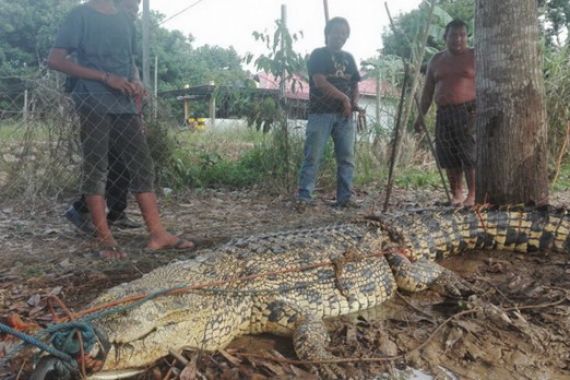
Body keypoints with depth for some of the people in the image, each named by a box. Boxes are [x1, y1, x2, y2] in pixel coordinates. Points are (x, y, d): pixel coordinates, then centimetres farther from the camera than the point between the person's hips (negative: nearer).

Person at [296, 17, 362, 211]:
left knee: (347, 157, 3)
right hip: (320, 113, -5)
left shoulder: (349, 58, 18)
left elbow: (355, 84, 19)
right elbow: (320, 82, -12)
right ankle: (304, 196, -2)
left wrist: (354, 102, -2)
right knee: (313, 156, -7)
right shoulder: (318, 55, 1)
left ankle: (345, 197, 9)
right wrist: (344, 98, -11)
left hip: (344, 115, 5)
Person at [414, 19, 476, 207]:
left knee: (471, 154, -7)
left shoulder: (474, 56, 3)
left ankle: (472, 194, 1)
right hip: (444, 114, 4)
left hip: (469, 112, -4)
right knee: (448, 156, 4)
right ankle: (456, 193, 13)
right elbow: (428, 91, 16)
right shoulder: (436, 60, 14)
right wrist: (421, 115, 10)